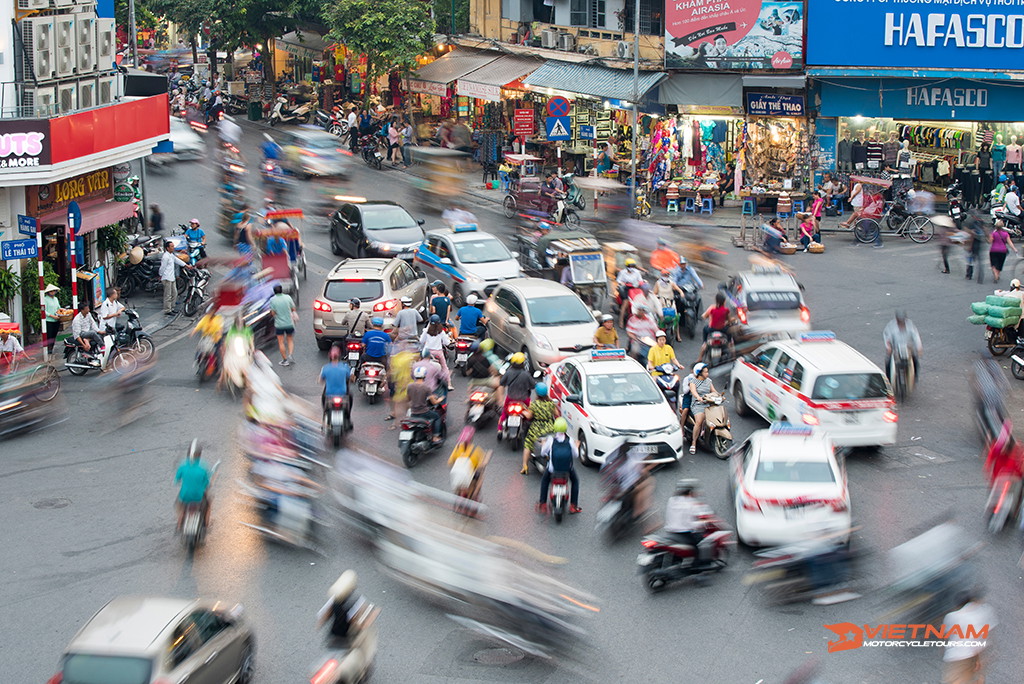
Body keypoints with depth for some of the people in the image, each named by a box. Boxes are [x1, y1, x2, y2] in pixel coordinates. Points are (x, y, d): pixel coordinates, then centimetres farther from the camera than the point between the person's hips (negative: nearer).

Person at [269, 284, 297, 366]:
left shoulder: (272, 300, -12)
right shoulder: (288, 297, -7)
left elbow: (273, 313, -10)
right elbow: (293, 309, 1)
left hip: (279, 324, -2)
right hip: (289, 323, 2)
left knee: (281, 342, 8)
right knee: (290, 340, 17)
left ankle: (285, 359, 10)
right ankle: (290, 355, -2)